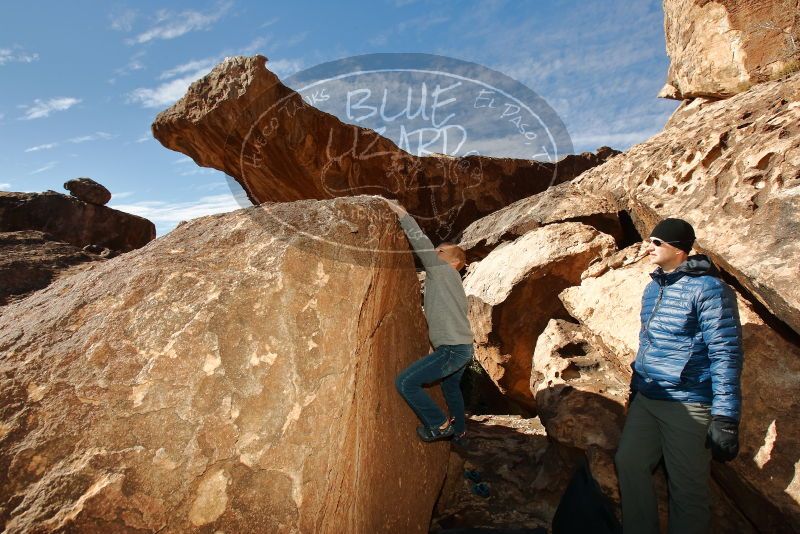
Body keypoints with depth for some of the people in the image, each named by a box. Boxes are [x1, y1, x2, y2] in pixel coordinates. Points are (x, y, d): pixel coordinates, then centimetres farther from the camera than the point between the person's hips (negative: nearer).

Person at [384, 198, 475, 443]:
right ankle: (459, 432, 48)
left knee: (405, 382, -11)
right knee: (451, 388, 30)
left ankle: (439, 425, 3)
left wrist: (402, 214, -10)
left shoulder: (442, 270, -7)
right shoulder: (443, 279, 19)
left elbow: (422, 243, -14)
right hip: (463, 348, 11)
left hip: (452, 349, -11)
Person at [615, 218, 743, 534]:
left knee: (687, 488, 3)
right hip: (645, 399, 7)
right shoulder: (652, 288, 12)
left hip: (687, 404, -6)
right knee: (629, 464, 2)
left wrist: (725, 418, -17)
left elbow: (726, 354, -14)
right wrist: (635, 388, 22)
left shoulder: (707, 288, -11)